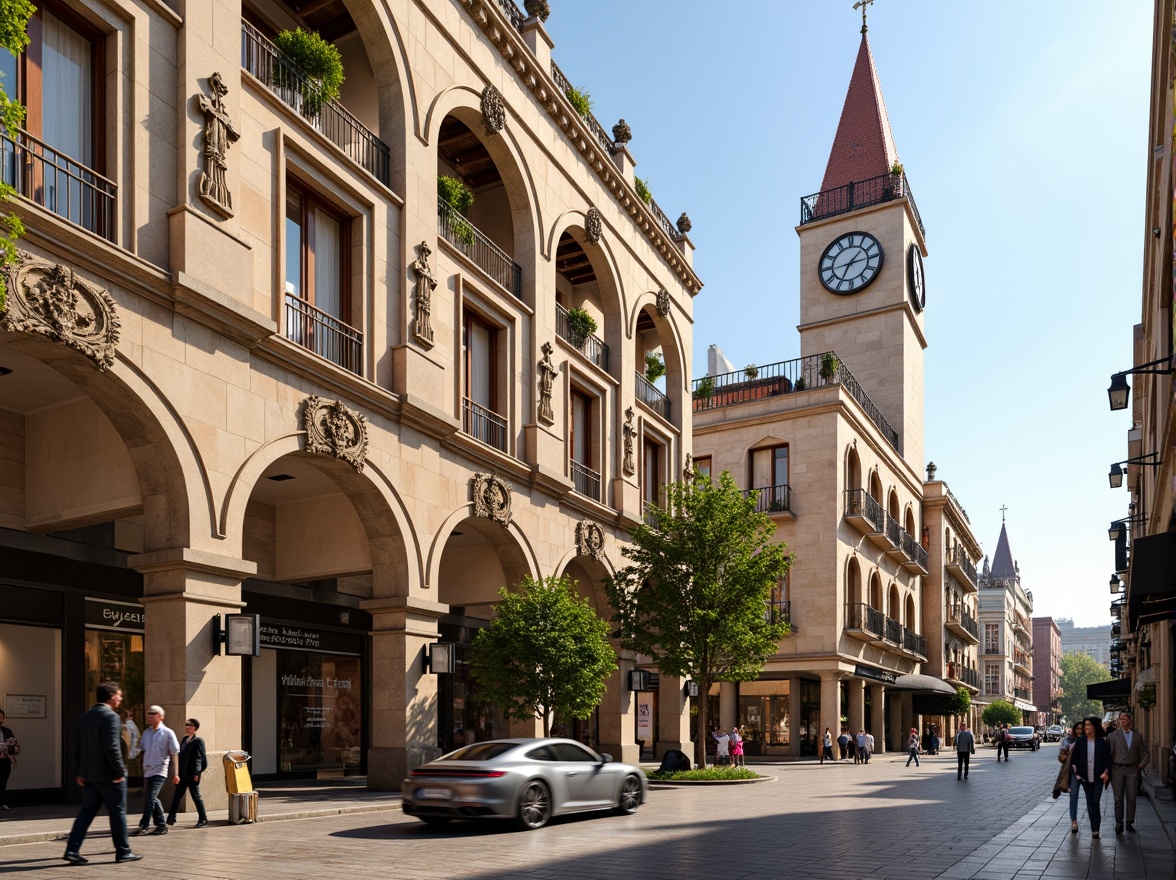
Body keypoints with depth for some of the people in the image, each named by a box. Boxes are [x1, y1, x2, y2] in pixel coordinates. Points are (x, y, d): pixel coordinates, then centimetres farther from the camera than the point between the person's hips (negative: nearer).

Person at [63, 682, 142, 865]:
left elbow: (79, 746, 14)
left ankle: (72, 850, 5)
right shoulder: (110, 716, -17)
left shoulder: (84, 716, 10)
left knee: (86, 812, 12)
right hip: (108, 775, -8)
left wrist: (80, 772, 17)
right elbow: (112, 748, -22)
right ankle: (123, 851, 10)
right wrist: (120, 772, -15)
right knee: (118, 813, 3)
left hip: (89, 775, 8)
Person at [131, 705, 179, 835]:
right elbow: (140, 749, 13)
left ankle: (143, 825, -7)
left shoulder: (167, 733, -6)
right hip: (147, 771, 6)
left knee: (150, 798, -13)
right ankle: (161, 825, 19)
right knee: (152, 799, 10)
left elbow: (175, 754, -5)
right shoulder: (146, 732, 10)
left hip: (159, 771, -6)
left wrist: (176, 773, -8)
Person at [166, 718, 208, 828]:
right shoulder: (184, 739, 12)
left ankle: (203, 819, 8)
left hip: (192, 775, -7)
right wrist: (177, 772, 10)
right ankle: (171, 818, 16)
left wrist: (197, 773, -15)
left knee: (196, 797, -1)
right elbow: (180, 756, 15)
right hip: (182, 775, 7)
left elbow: (203, 759, -12)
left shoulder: (198, 741, -9)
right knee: (177, 796, 8)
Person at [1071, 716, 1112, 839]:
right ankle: (1095, 828, 17)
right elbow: (1074, 758, 6)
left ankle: (1095, 829, -7)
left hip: (1098, 777, -2)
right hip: (1085, 777, 2)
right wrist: (1077, 773, 0)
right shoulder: (1080, 741, 2)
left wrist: (1106, 772, -8)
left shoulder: (1102, 741, -2)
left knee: (1096, 802, -9)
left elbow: (1107, 758, 2)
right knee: (1090, 803, 8)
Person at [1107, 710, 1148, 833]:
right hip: (1117, 769, -1)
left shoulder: (1138, 736, 9)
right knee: (1118, 798, 2)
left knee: (1131, 798, 0)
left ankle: (1130, 822, 11)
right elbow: (1108, 753, 2)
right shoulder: (1113, 736, 4)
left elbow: (1144, 752, 15)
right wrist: (1108, 769, -4)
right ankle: (1119, 824, 8)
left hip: (1132, 769, 1)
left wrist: (1142, 764, 1)